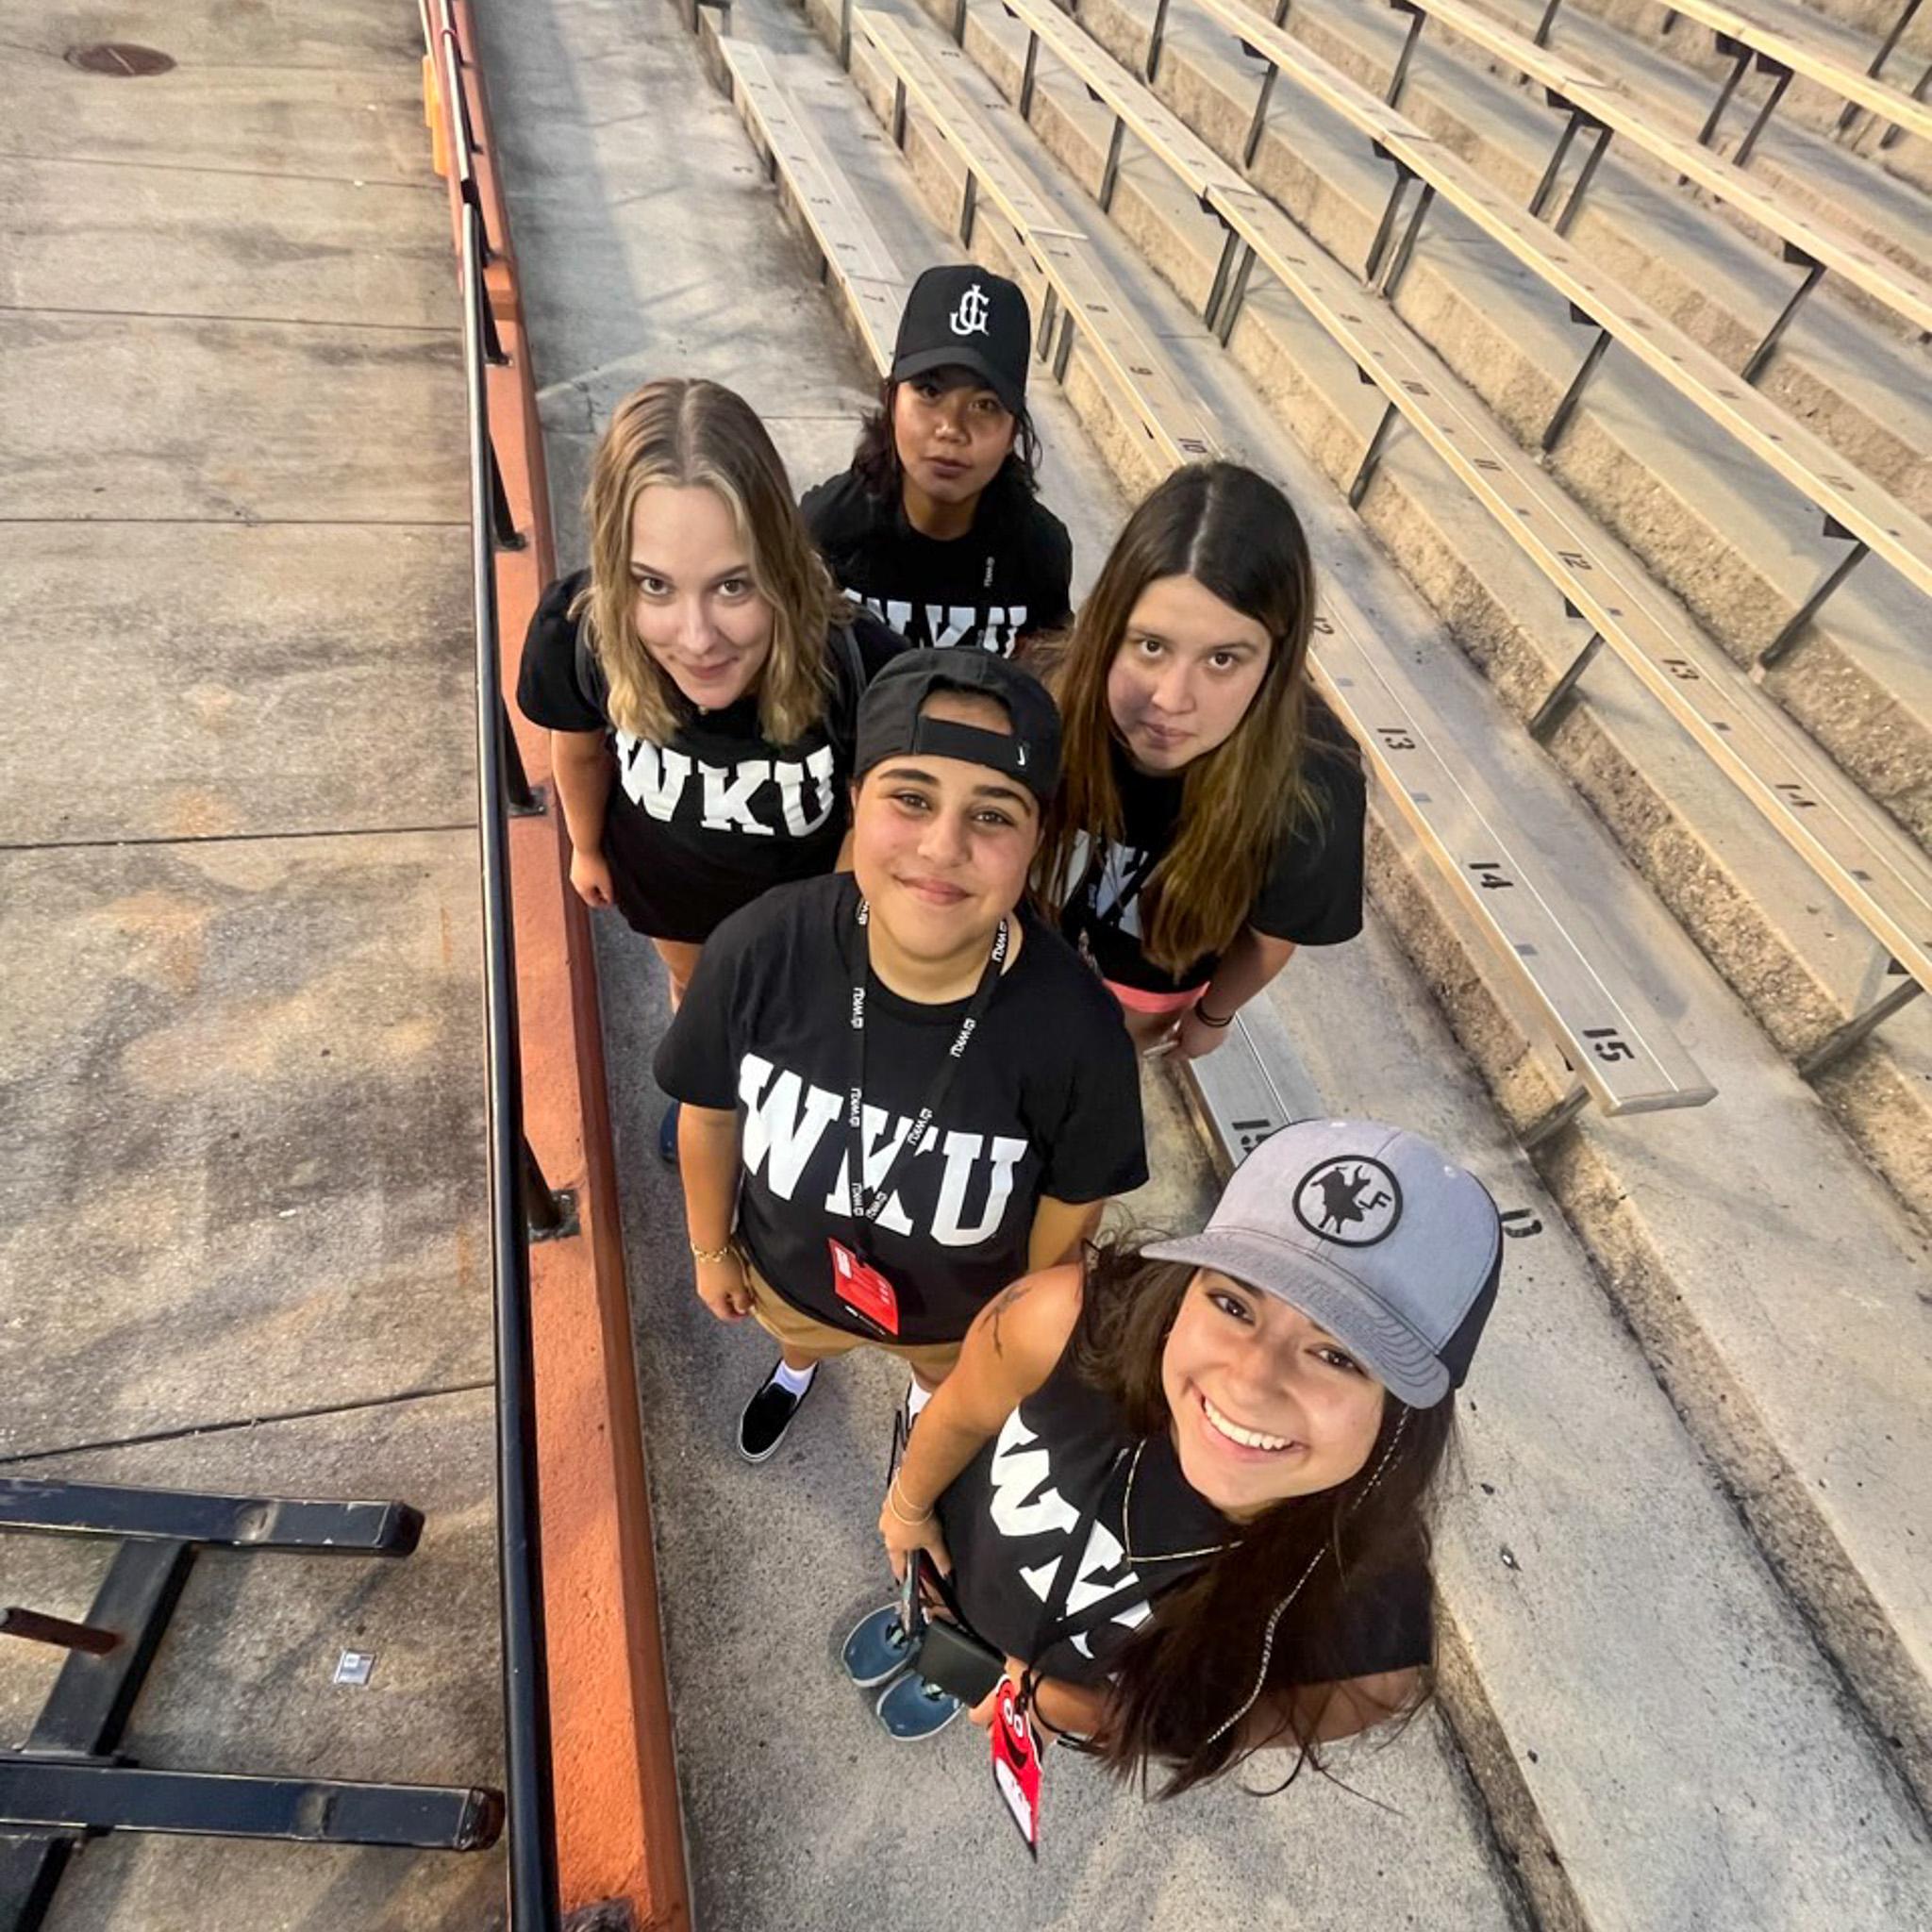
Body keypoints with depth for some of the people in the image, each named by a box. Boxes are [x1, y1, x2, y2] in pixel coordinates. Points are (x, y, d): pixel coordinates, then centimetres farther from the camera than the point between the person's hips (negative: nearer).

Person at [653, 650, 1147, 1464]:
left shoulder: (1076, 1033, -38)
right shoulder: (757, 950, -35)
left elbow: (1068, 1210, -17)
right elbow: (712, 1113, -13)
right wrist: (712, 1247, 3)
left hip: (963, 1311, 0)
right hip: (788, 1273, 1)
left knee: (951, 1378, 36)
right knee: (798, 1334, 38)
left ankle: (927, 1397, 74)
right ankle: (797, 1364, 76)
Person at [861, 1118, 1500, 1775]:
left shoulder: (1365, 1642, -41)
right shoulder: (1068, 1321, -42)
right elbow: (962, 1412, -17)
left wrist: (1037, 1697, -10)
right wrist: (908, 1504, 1)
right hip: (958, 1553, 0)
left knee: (961, 1680, 34)